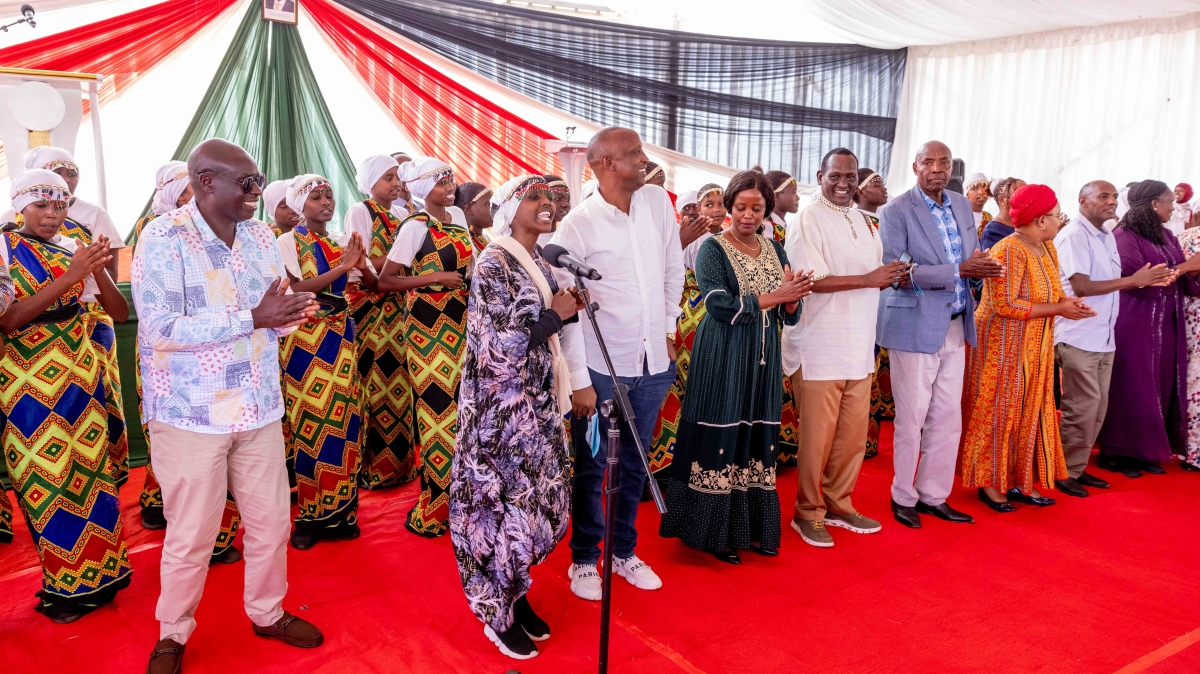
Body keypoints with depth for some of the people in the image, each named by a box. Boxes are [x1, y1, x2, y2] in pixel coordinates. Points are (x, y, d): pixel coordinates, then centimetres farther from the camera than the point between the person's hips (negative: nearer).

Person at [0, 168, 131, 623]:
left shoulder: (75, 249, 4)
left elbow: (120, 314, 2)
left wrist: (98, 270, -15)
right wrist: (69, 276, -22)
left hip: (80, 371, 3)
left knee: (91, 466, 7)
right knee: (47, 477, 3)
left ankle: (96, 573, 22)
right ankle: (65, 587, 18)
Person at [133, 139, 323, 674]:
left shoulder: (260, 236, 6)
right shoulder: (162, 239, -13)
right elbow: (161, 330, -21)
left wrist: (290, 312, -13)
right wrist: (251, 318, -25)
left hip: (259, 408, 6)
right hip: (191, 414, -5)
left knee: (271, 521, 13)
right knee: (191, 535, 7)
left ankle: (267, 612, 36)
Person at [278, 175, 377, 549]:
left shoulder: (342, 241, 12)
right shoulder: (289, 242, -2)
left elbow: (372, 285, 7)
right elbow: (297, 289, -15)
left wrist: (361, 264, -13)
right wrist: (341, 267, -19)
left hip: (341, 335, 5)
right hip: (306, 337, -4)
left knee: (343, 419, 3)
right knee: (311, 422, -3)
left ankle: (337, 511, 14)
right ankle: (309, 516, 10)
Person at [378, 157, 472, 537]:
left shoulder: (458, 216, 10)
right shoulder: (416, 226, -11)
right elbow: (386, 280, -15)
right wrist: (437, 277, -18)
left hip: (460, 322, 7)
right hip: (428, 325, -7)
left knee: (461, 402, 9)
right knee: (436, 406, -4)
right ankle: (431, 510, 8)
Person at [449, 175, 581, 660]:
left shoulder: (542, 263, 10)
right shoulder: (493, 265, -14)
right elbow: (500, 345, -21)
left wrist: (568, 308, 2)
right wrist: (556, 314, -15)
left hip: (539, 403, 8)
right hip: (501, 408, -8)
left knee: (538, 499, 13)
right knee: (505, 502, 1)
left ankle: (514, 589, 32)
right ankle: (498, 613, 19)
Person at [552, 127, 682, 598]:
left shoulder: (658, 201, 2)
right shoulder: (578, 225, -13)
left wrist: (669, 329, 12)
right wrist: (579, 380, -14)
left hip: (652, 364, 5)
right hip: (601, 368, -5)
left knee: (635, 464, 17)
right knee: (591, 467, 9)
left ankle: (624, 551, 35)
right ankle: (584, 559, 27)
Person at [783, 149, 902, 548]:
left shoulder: (864, 222, 17)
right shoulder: (808, 220, -6)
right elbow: (811, 280, -17)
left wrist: (891, 278, 0)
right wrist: (868, 279, -17)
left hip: (859, 346, 7)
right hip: (820, 347, -7)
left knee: (854, 435, 9)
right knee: (817, 437, 0)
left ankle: (838, 505, 25)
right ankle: (808, 512, 16)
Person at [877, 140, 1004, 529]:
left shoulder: (962, 206, 12)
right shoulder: (896, 212, -9)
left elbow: (972, 257, 18)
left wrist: (984, 268, -6)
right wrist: (958, 270, -21)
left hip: (955, 326, 6)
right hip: (915, 326, -6)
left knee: (948, 419, 10)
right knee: (911, 419, 2)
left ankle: (934, 496, 23)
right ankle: (903, 497, 18)